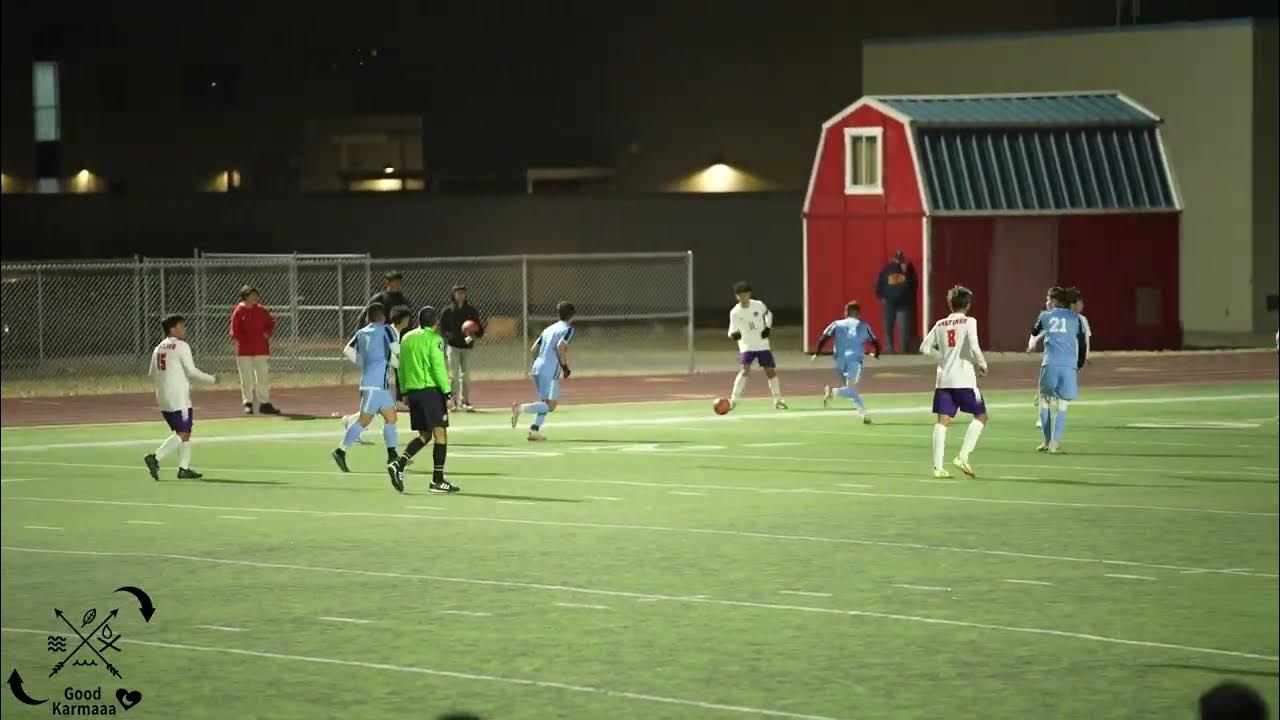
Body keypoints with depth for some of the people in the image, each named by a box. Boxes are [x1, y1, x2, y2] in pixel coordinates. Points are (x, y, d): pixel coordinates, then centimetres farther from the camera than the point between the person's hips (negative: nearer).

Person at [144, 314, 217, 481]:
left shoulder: (158, 348, 14)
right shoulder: (181, 346, -8)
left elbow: (152, 375, 14)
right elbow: (192, 371, -11)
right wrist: (212, 379, 2)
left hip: (163, 398, 8)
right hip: (179, 398, -8)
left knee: (185, 433, 14)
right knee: (182, 434, -7)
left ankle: (184, 468, 9)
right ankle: (155, 458, -19)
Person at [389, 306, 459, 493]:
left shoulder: (407, 338, 12)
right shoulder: (434, 339, -8)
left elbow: (401, 368, 15)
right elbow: (439, 368, -14)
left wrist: (404, 392, 21)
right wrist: (448, 393, -11)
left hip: (412, 391, 7)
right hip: (431, 390, -7)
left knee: (424, 435, 15)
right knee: (440, 434, -1)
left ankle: (399, 464, -5)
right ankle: (437, 480, -3)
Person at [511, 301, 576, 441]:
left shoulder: (548, 329, 20)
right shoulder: (568, 329, -1)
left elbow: (533, 349, 18)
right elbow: (560, 346, -18)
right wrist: (565, 365, -9)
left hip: (537, 368, 8)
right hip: (551, 371, -8)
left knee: (545, 402, 19)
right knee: (550, 405, -8)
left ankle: (534, 430, 9)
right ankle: (521, 408, -25)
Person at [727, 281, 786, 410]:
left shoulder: (759, 305, -7)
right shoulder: (735, 313, -11)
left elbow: (768, 314, 14)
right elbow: (732, 331, -8)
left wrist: (768, 327, 0)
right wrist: (733, 335, -31)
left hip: (762, 345, 3)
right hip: (746, 345, -3)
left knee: (771, 371, 4)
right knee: (744, 371, -21)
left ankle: (778, 400, 18)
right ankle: (733, 400, -18)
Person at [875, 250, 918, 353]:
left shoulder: (909, 269, 5)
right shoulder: (887, 269, 5)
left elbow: (913, 284, -3)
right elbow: (879, 285, 8)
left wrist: (906, 272, -13)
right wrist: (882, 297, -1)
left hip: (903, 304, -1)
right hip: (889, 303, 1)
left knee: (905, 328, -9)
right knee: (888, 327, 1)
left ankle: (905, 349, -7)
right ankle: (890, 349, 6)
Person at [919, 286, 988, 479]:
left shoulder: (940, 324, 12)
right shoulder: (969, 322, -2)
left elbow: (925, 347, 10)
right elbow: (973, 347, -15)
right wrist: (982, 364, 1)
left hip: (943, 379, 5)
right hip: (964, 379, -5)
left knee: (943, 420, 0)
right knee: (980, 416, 8)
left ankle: (938, 466, -9)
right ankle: (963, 456, -6)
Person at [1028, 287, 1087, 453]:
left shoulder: (1045, 316, 11)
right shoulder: (1075, 319, 8)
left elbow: (1035, 333, 33)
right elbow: (1082, 344, 8)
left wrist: (1031, 345, 55)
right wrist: (1080, 364, 25)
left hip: (1049, 364, 0)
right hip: (1069, 365, 0)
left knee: (1044, 400, 14)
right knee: (1062, 406, 4)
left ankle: (1047, 441, 13)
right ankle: (1055, 443, -3)